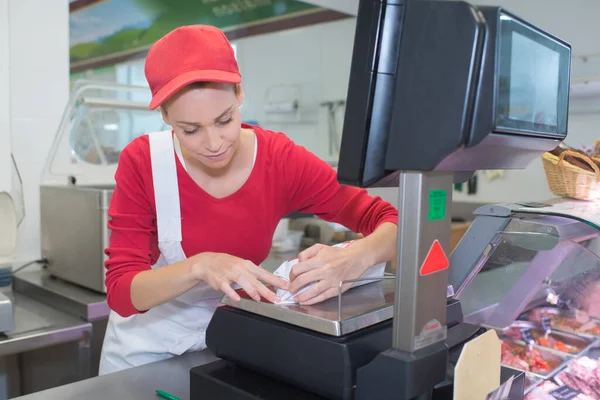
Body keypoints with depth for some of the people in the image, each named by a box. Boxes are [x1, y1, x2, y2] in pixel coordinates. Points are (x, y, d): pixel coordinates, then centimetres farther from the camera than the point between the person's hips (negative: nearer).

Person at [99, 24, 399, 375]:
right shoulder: (142, 162, -17)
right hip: (148, 348, 0)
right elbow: (120, 290, -19)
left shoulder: (281, 159, -15)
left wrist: (353, 259, -36)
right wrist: (199, 266, -35)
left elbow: (392, 221, -16)